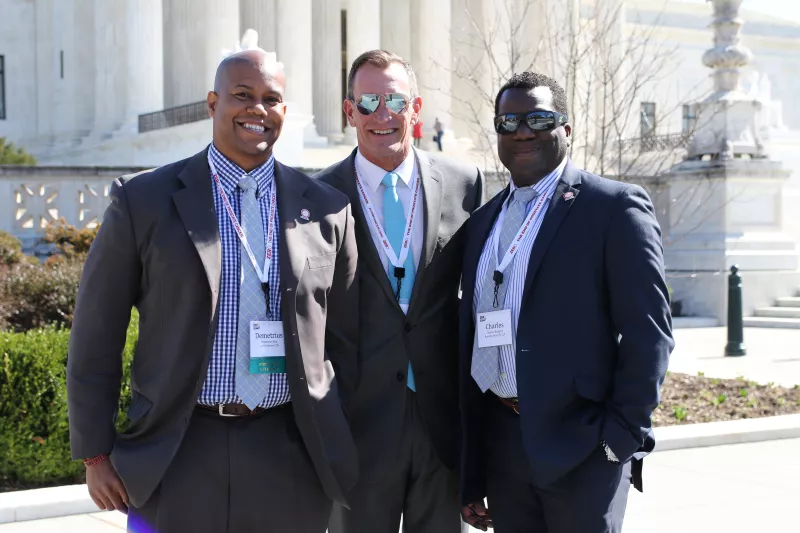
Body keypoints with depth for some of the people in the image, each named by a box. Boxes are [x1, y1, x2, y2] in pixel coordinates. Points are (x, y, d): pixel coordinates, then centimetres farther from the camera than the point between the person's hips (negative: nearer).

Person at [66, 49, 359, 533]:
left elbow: (346, 340, 10)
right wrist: (95, 454, 0)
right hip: (176, 460, -1)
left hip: (291, 460, 2)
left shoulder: (327, 209, 5)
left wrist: (342, 451, 9)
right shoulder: (144, 201, 0)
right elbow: (95, 339, 2)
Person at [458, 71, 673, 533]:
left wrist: (622, 436, -12)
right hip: (500, 446, 6)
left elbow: (648, 334, -8)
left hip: (581, 448, -5)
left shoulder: (616, 207, -4)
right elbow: (472, 341, 14)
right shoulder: (483, 221, 14)